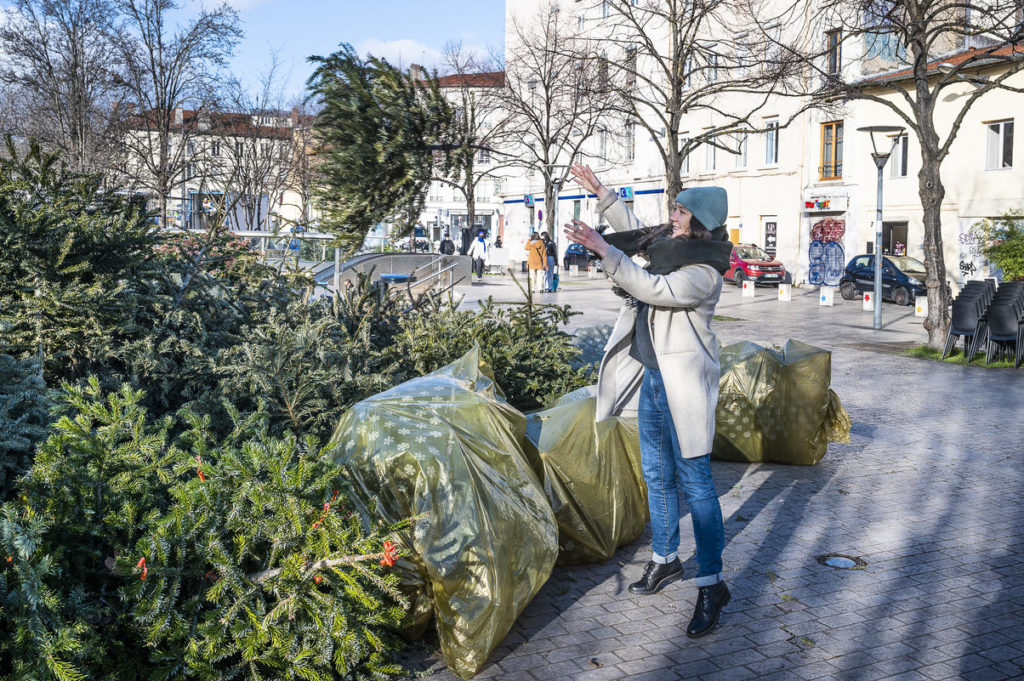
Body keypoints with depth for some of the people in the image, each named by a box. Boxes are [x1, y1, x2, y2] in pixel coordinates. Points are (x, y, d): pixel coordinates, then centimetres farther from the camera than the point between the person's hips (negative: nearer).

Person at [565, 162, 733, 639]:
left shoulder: (703, 273, -18)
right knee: (657, 474, 17)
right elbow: (636, 232, 26)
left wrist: (604, 250, -32)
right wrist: (602, 194, 26)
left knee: (695, 480, -6)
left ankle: (711, 584, 3)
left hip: (683, 384, -9)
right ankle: (664, 558, 33)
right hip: (652, 377, 9)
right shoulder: (670, 246, 8)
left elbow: (653, 288, -30)